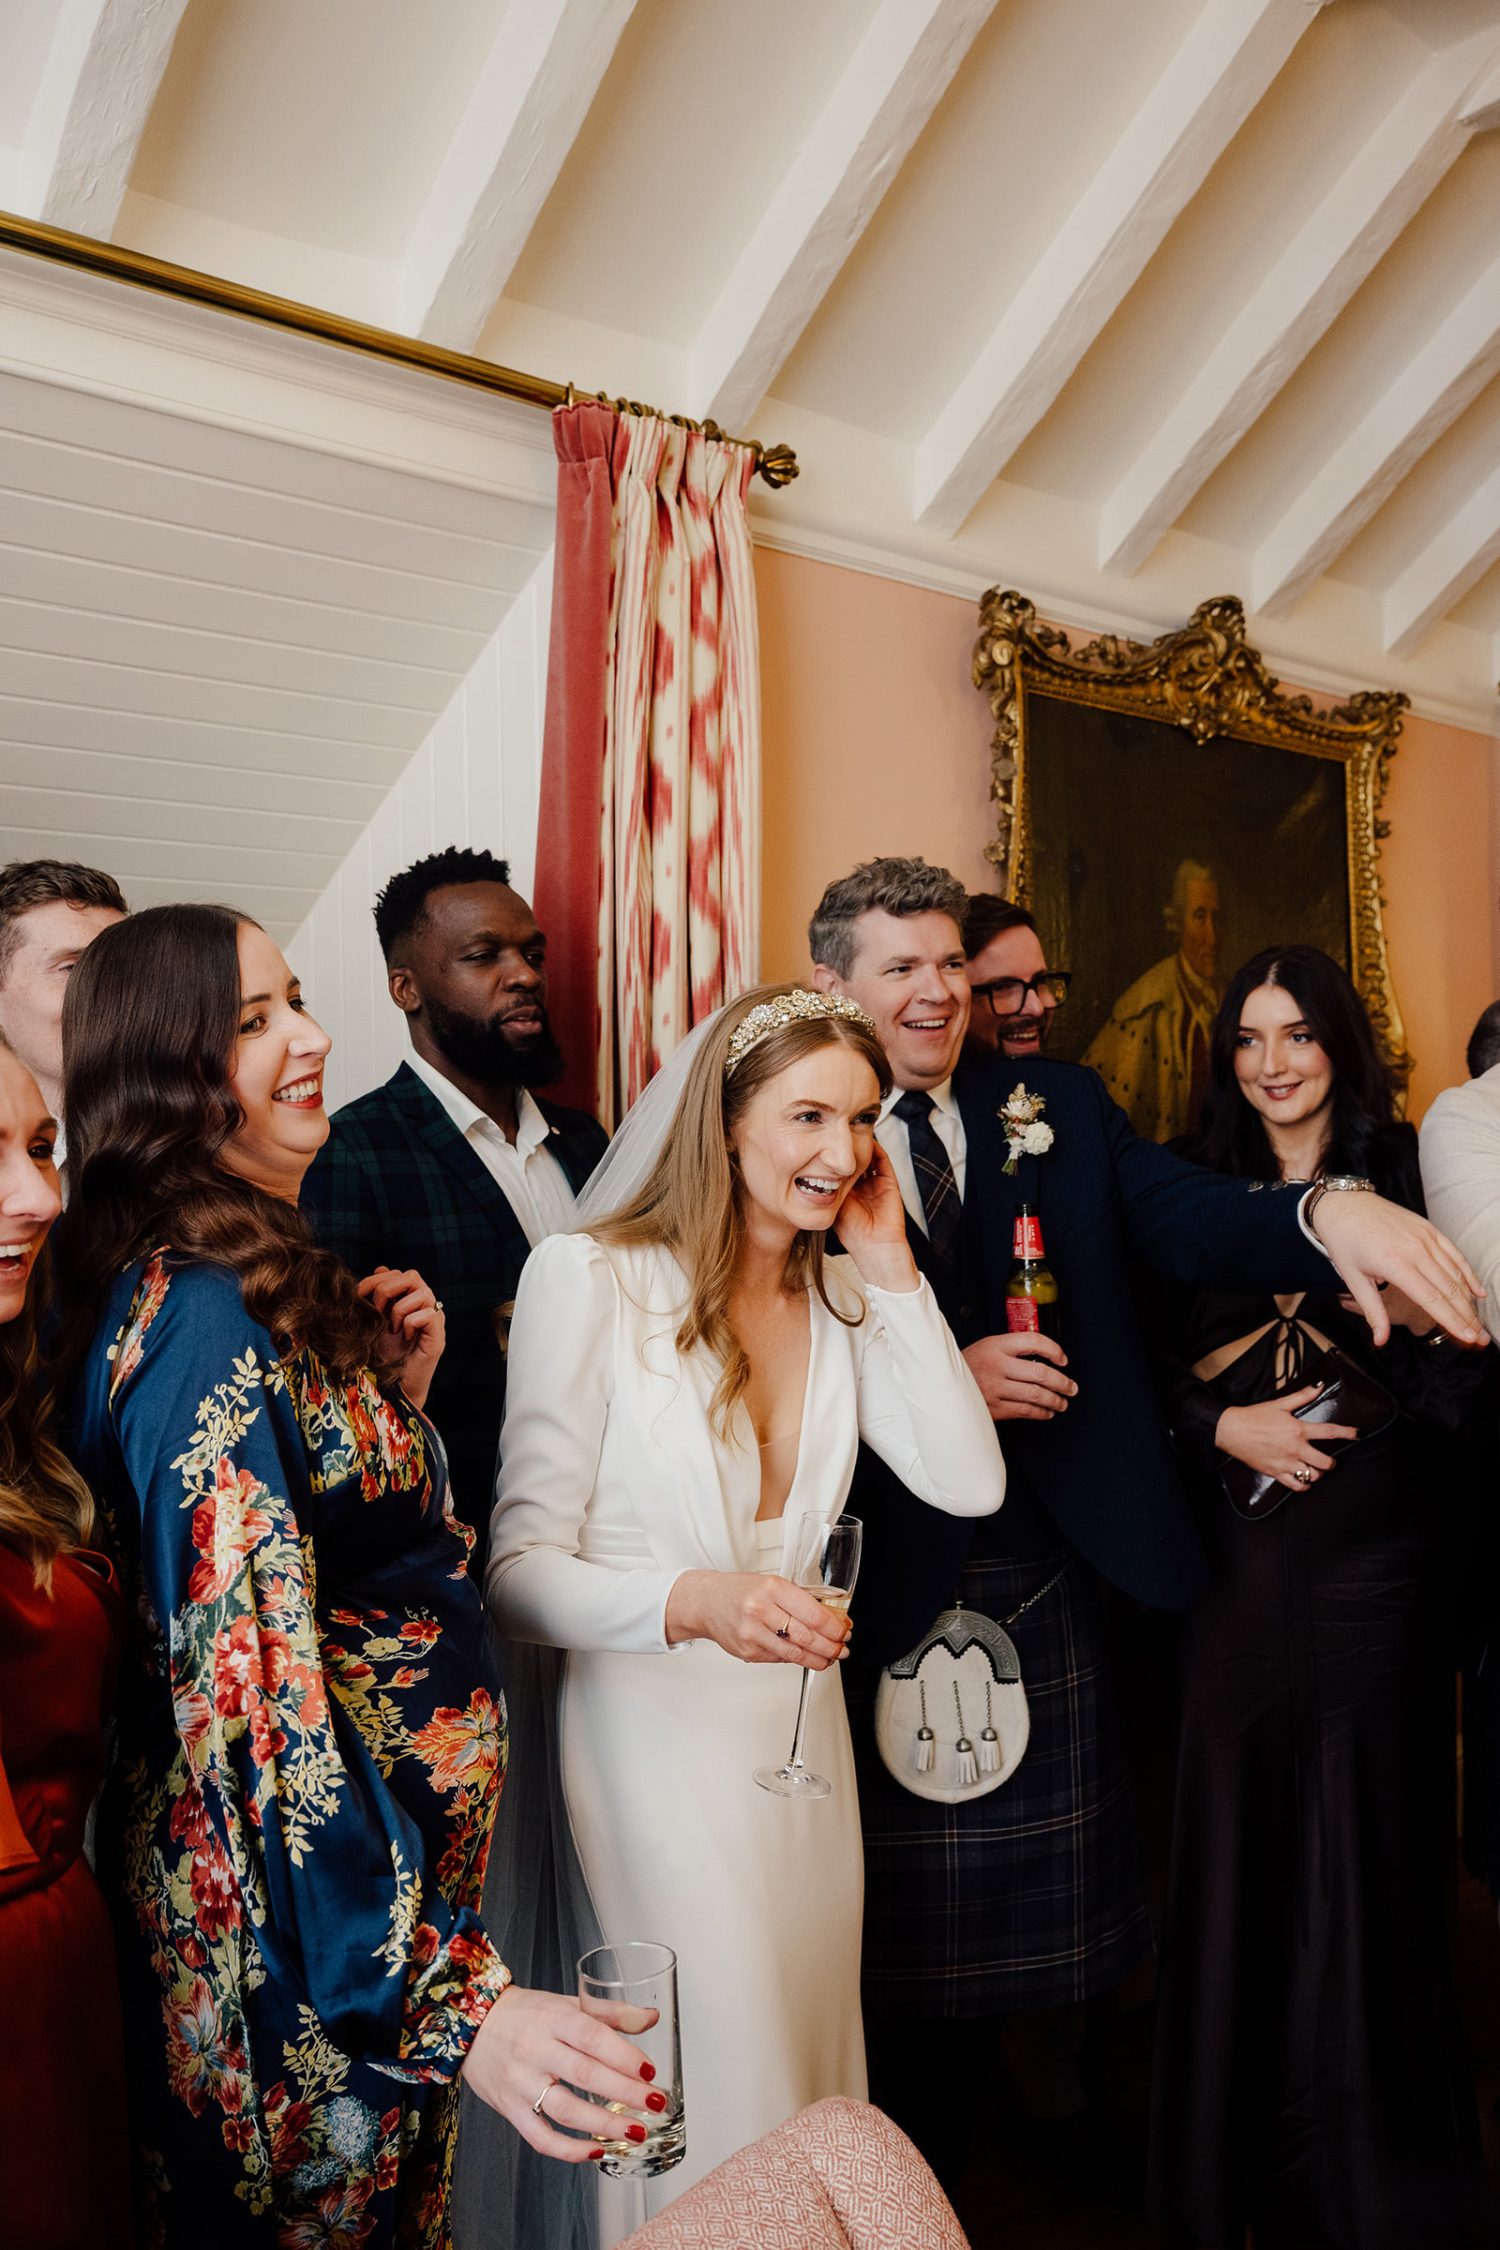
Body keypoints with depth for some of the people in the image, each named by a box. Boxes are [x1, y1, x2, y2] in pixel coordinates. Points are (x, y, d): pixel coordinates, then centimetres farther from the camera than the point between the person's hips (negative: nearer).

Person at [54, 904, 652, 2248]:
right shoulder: (199, 1311, -25)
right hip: (297, 1932, -9)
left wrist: (397, 1389, -5)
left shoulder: (260, 1279, 4)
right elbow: (253, 1696, -29)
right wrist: (450, 1997, -31)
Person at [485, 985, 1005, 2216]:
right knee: (719, 2124, 5)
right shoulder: (590, 1278, -16)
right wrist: (694, 1602, -35)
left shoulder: (845, 1295, 3)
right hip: (658, 1735, -6)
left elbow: (969, 1484, -8)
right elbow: (520, 1568, -16)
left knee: (815, 2087, 22)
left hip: (804, 1734, 6)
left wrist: (889, 1267, -11)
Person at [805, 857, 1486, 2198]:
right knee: (914, 1918, 15)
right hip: (897, 1594, -3)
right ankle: (923, 2177, 41)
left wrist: (1325, 1214, -32)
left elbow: (1186, 1217, -13)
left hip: (1054, 1579, 4)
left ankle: (1060, 2111, 50)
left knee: (1056, 1878, 23)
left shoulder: (1057, 1105, 2)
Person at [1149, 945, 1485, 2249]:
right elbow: (1152, 1370, 8)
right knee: (1232, 1848, 10)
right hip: (1234, 1567, 2)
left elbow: (1463, 1399, -4)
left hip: (1373, 1567, -2)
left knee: (1363, 1853, 5)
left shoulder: (1408, 1178, -1)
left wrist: (1419, 1315, -20)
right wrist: (1224, 1424, -9)